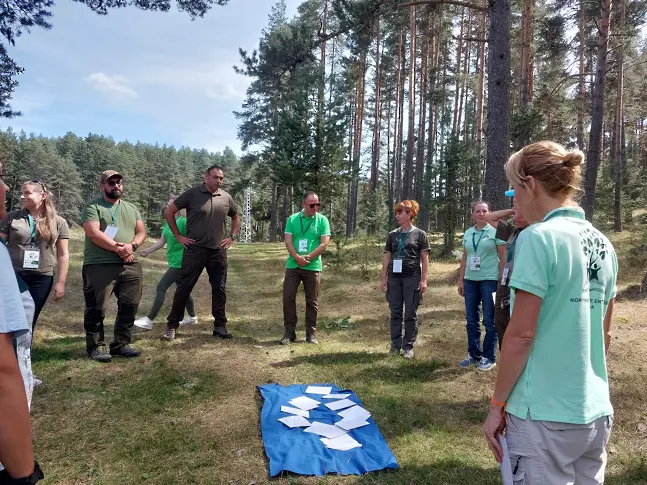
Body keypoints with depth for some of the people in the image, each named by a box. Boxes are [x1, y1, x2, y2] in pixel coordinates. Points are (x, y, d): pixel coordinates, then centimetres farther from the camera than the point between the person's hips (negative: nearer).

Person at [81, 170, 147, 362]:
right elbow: (93, 233, -13)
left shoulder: (132, 208, 19)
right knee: (96, 309, 1)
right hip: (99, 266, -5)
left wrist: (132, 246, -9)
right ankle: (95, 346, 16)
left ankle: (121, 344, 20)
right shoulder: (93, 207, 0)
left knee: (129, 306, 7)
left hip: (130, 266, 5)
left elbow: (141, 232, 12)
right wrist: (118, 248, -15)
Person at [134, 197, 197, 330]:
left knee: (161, 288, -9)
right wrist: (148, 251, 16)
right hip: (174, 262, 9)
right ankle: (192, 317, 30)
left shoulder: (184, 222, -15)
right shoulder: (167, 223, 10)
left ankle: (149, 320, -2)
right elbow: (162, 241, 19)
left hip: (179, 262, -9)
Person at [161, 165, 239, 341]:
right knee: (184, 287, 2)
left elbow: (236, 217, 23)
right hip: (195, 249, -3)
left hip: (218, 251, 4)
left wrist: (232, 237, 10)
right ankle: (172, 325, 13)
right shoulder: (192, 193, -6)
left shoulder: (226, 198, 5)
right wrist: (178, 236, -3)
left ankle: (220, 326, 18)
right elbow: (169, 211, 0)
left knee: (219, 289, 7)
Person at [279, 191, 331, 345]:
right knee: (288, 297, 0)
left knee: (311, 301, 6)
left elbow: (324, 243, -7)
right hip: (293, 266, 1)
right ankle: (289, 332, 11)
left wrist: (307, 257, -13)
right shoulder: (292, 219, 4)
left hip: (313, 267, -1)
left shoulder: (322, 220, -1)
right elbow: (288, 242, -1)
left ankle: (311, 333, 17)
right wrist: (297, 257, -16)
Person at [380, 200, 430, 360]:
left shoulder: (420, 234, 1)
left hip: (412, 278, -3)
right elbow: (387, 257, 11)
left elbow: (424, 259, 0)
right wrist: (384, 278, 5)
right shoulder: (392, 235, 9)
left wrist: (424, 280, -7)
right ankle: (395, 345, 15)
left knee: (411, 314, 3)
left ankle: (408, 347, 13)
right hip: (394, 278, 3)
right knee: (395, 313, 7)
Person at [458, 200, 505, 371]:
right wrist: (461, 280, 12)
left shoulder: (495, 231, -3)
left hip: (490, 280, -5)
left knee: (489, 321, 3)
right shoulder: (467, 233, 11)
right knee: (471, 320, 10)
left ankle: (489, 357, 14)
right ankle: (474, 354, 22)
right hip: (470, 280, 5)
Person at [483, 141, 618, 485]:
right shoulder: (602, 244, 5)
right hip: (596, 413, 7)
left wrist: (497, 404, -8)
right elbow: (605, 333, 12)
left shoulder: (538, 238, -17)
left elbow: (521, 335, -18)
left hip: (546, 416, -7)